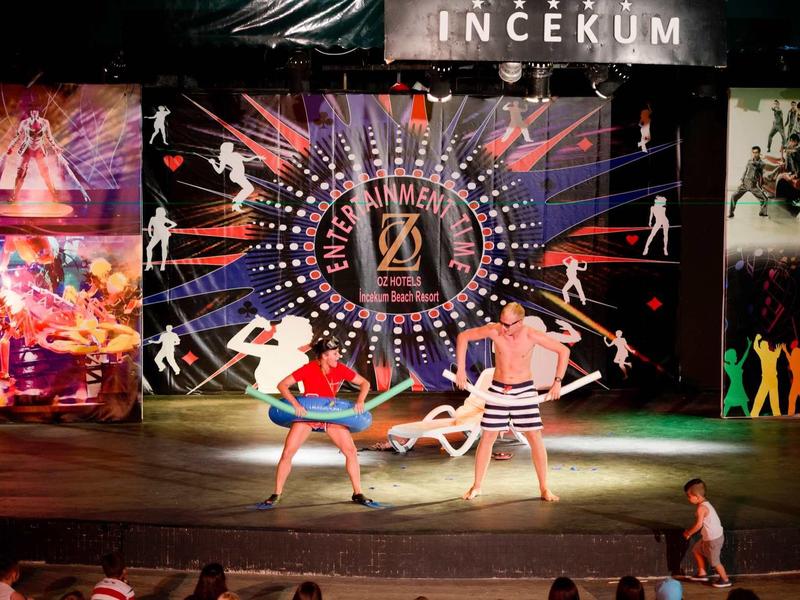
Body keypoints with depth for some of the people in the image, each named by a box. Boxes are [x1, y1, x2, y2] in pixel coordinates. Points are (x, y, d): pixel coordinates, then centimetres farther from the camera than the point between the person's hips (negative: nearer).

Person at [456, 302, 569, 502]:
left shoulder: (532, 336, -17)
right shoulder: (494, 330, -14)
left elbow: (564, 350, -8)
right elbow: (463, 337, -2)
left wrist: (557, 381, -12)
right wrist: (461, 369, -6)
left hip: (524, 390, -1)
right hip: (498, 390, 1)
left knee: (535, 437, -4)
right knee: (487, 437, 4)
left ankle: (544, 489, 7)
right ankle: (476, 486, 18)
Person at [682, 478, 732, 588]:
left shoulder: (701, 508, -25)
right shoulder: (705, 504, 6)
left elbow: (698, 525, -29)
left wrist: (688, 533, -15)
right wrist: (690, 531, 11)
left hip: (713, 539, -10)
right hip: (709, 538, 10)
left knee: (714, 561, 8)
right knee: (696, 550, 22)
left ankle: (725, 580, 24)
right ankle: (702, 573, 31)